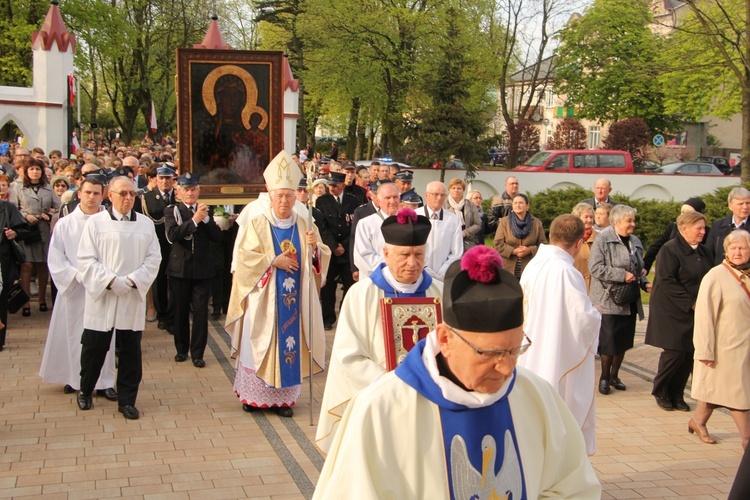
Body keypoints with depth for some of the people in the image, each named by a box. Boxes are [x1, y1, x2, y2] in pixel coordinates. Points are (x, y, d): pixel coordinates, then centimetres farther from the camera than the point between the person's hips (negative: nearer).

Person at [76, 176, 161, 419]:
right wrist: (111, 281, -16)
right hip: (101, 297, -2)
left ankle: (127, 400, 15)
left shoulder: (146, 223, 7)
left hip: (133, 298, 2)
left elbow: (153, 258, 4)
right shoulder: (95, 222, -1)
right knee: (94, 346, 6)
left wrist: (133, 280, -11)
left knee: (131, 350, 5)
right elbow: (86, 260, -5)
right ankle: (85, 391, 29)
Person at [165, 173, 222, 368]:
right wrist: (194, 220, -21)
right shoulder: (172, 211, 1)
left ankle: (197, 353, 7)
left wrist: (206, 218, -14)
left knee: (201, 311, -1)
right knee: (181, 311, 9)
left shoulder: (207, 211, 8)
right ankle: (182, 349, 24)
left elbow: (217, 236, -1)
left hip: (202, 269, 1)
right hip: (180, 269, -1)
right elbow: (172, 235, -17)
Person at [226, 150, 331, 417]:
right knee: (261, 343, 1)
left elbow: (321, 259, 5)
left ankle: (284, 396, 10)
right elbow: (244, 257, -8)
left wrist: (314, 247, -16)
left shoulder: (304, 226, 8)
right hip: (264, 298, -2)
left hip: (294, 298, 2)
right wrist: (273, 261, -14)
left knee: (290, 341, 2)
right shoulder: (257, 224, -1)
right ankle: (255, 395, 12)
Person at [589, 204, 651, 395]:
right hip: (609, 300, -6)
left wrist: (645, 283, 4)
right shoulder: (603, 239, -10)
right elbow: (596, 268, -18)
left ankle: (614, 375, 27)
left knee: (624, 340, 10)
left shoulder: (635, 242, 11)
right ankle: (604, 377, 12)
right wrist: (622, 275, -20)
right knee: (609, 341, -5)